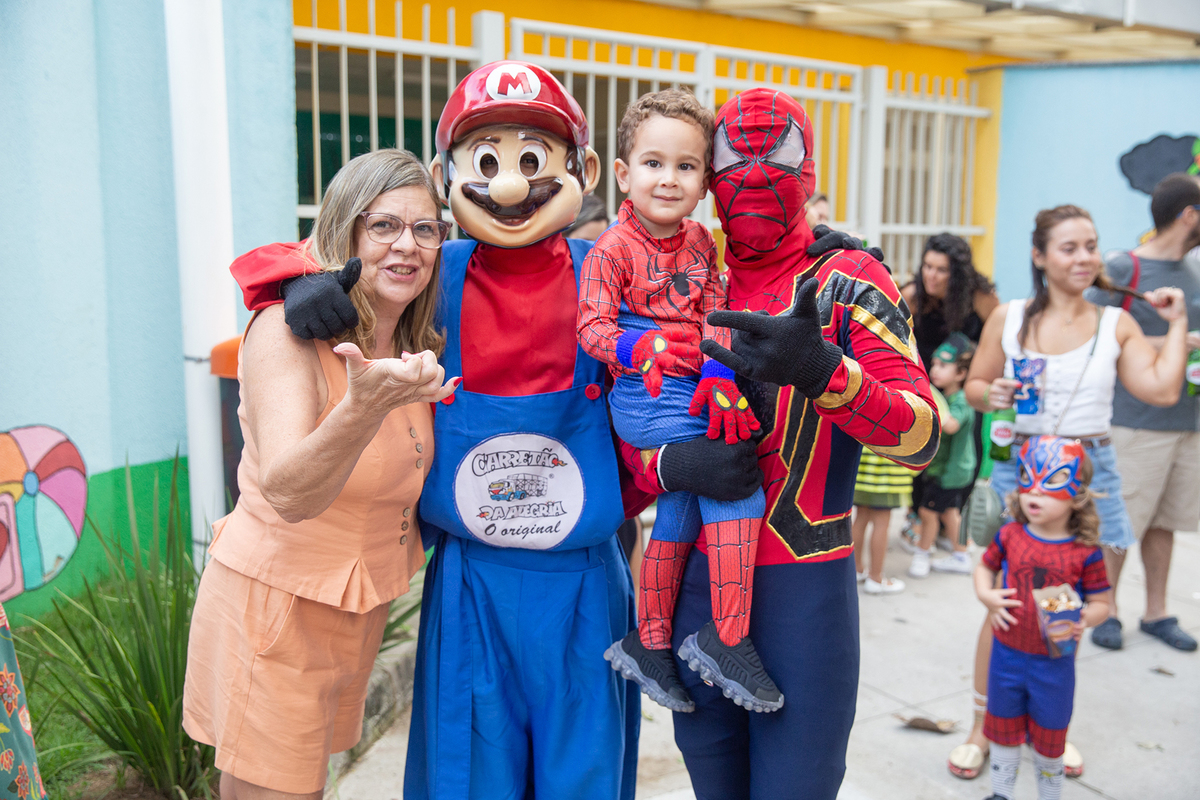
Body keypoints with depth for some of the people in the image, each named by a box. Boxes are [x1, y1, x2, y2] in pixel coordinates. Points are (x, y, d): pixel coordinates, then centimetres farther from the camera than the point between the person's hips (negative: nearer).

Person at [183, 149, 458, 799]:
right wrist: (365, 405, -50)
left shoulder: (420, 345, 2)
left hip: (360, 607, 7)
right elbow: (289, 494, -34)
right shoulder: (288, 330, -19)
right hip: (274, 605, -7)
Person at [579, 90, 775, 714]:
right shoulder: (612, 249, -8)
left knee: (679, 517, 12)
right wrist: (639, 349, -34)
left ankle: (650, 644, 27)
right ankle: (728, 639, -4)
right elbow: (592, 326, -14)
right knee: (738, 486, -14)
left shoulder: (701, 243, 10)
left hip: (691, 394, 7)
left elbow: (715, 315, 3)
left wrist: (720, 378, -13)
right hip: (646, 399, -7)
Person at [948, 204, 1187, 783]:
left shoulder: (1117, 324, 4)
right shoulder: (1008, 319, 1)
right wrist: (991, 395, -14)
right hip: (1019, 468, -2)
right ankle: (982, 728, 15)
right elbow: (974, 385, 7)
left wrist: (1177, 322, -2)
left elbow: (1162, 390, -6)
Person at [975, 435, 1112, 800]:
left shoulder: (1085, 552, -14)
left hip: (1054, 660, -3)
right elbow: (984, 567, 8)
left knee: (1048, 736, 15)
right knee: (1004, 728, 20)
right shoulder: (1009, 536, -8)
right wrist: (986, 595, -11)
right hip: (1007, 653, 3)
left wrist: (1082, 620, -27)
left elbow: (1100, 603, -7)